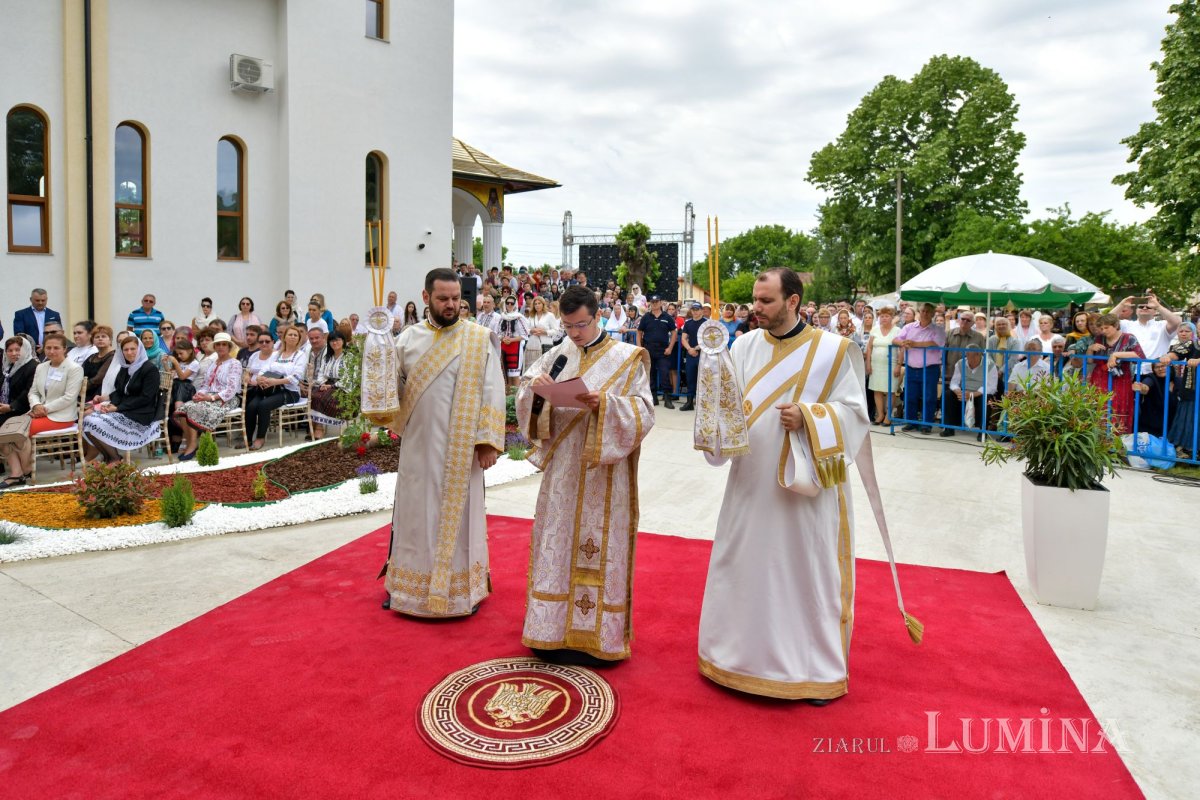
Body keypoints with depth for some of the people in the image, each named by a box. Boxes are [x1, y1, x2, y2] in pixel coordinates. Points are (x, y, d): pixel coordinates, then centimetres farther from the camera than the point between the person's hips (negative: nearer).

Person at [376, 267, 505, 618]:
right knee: (417, 514, 11)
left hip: (460, 449, -2)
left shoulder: (479, 339, -3)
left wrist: (488, 441, -11)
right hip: (418, 446, 2)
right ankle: (411, 585, 27)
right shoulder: (408, 338, 4)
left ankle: (460, 588, 22)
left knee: (458, 515, 8)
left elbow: (492, 392, -6)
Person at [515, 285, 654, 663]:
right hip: (561, 469, 3)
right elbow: (525, 390, 8)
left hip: (603, 474, -3)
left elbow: (643, 413, -8)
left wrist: (605, 402, -24)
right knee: (557, 543, 7)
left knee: (598, 549, 1)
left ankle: (595, 633, 14)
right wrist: (534, 385, -14)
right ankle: (554, 628, 19)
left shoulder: (627, 358, -1)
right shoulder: (558, 354, 8)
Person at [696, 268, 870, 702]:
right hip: (752, 483, 3)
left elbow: (854, 410, -5)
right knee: (746, 566, 12)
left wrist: (808, 416, -19)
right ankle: (746, 650, 32)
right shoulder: (744, 346, 3)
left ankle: (816, 667, 24)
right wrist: (718, 402, -23)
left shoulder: (833, 350, -5)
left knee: (809, 571, 6)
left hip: (807, 486, -3)